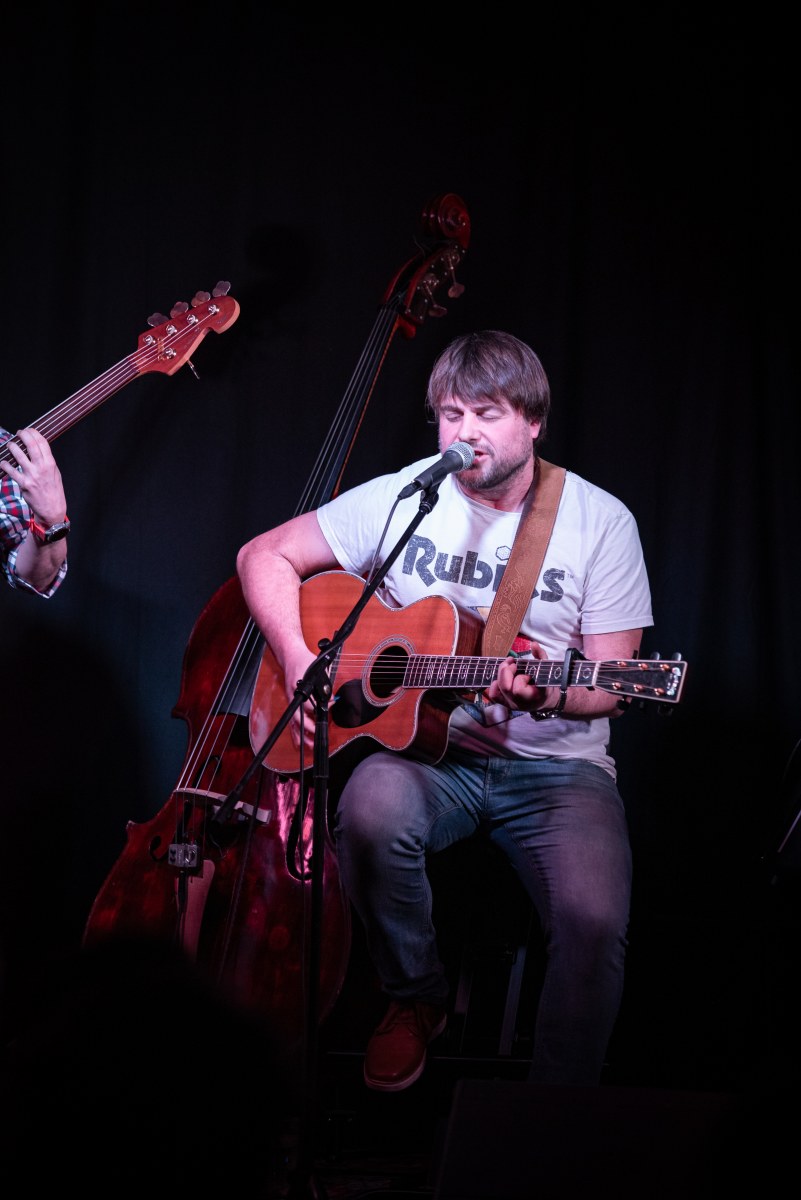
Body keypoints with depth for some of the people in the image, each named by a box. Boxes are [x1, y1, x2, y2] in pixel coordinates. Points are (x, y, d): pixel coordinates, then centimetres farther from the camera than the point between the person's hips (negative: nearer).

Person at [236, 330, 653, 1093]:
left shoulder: (600, 522, 0)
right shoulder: (403, 496, 4)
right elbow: (265, 554, 9)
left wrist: (546, 697, -25)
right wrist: (300, 660, -7)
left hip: (555, 764, -1)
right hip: (428, 751, 1)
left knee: (594, 919, -30)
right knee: (371, 812, -35)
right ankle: (416, 999, -6)